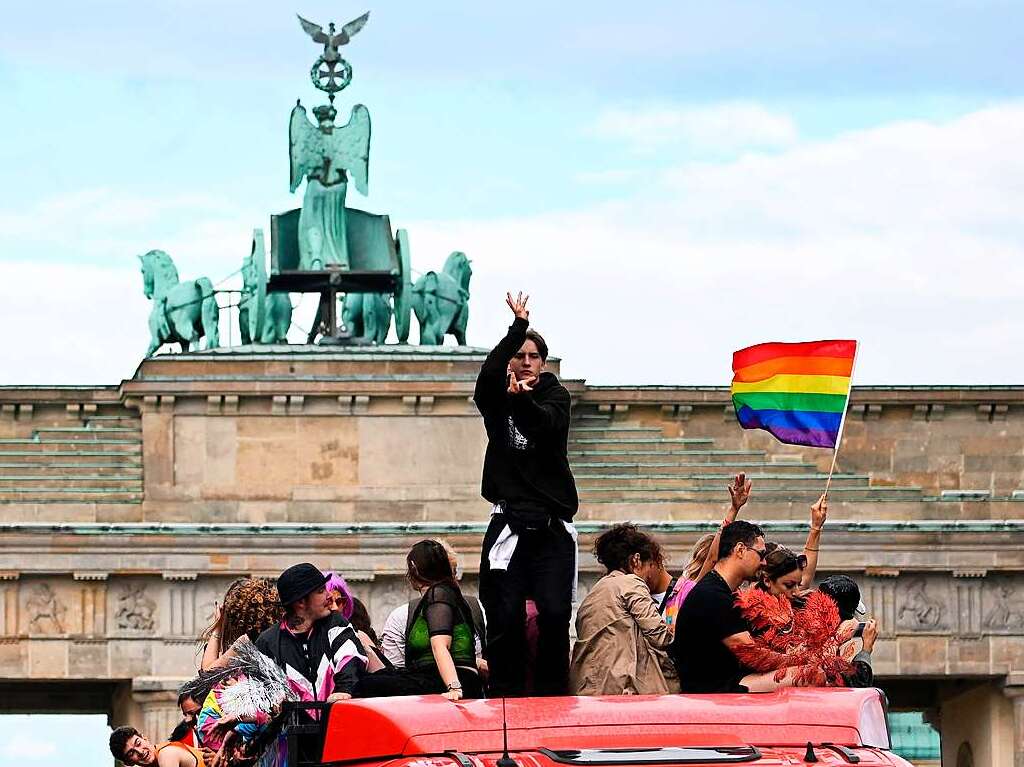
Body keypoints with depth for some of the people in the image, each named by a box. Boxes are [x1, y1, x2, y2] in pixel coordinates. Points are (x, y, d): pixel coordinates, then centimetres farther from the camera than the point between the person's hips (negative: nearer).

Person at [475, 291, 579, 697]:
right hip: (509, 523, 1)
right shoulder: (495, 401, 11)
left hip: (552, 526, -1)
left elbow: (547, 423, -14)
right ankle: (506, 698, -2)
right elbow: (488, 374, -12)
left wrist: (522, 400, -35)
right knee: (505, 620, -7)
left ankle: (553, 697, -6)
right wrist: (518, 327, -16)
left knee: (555, 617, -12)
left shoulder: (556, 397, 8)